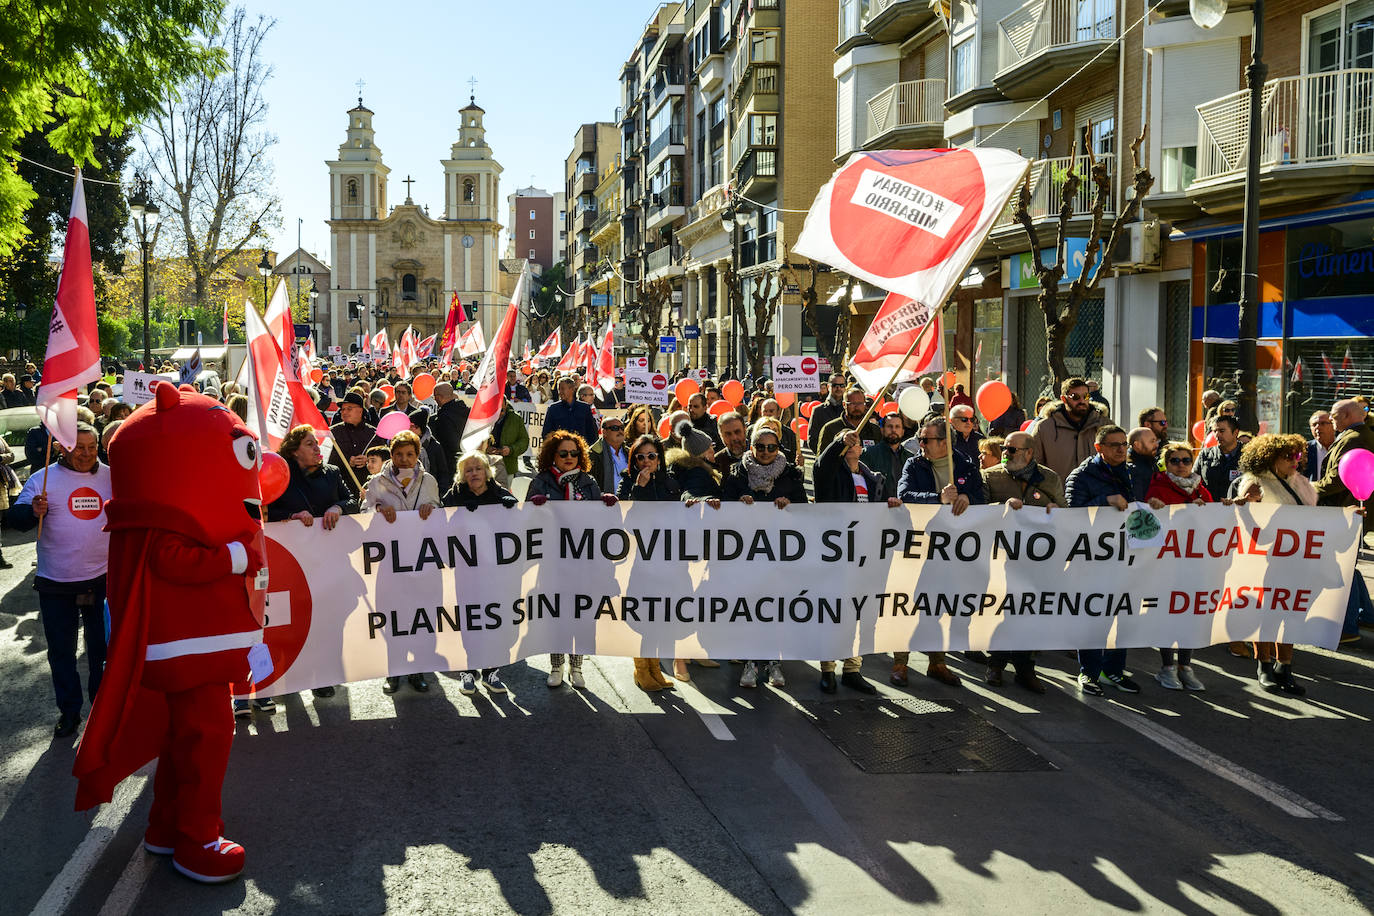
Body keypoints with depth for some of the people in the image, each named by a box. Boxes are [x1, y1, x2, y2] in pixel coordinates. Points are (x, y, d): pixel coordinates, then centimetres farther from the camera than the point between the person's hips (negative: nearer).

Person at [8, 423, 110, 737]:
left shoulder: (110, 476, 3)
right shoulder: (44, 478, -6)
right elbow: (15, 517, -11)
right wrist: (34, 511, -32)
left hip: (102, 579, 2)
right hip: (56, 584, -2)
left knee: (102, 648, 12)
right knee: (61, 652, 8)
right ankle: (69, 711, 22)